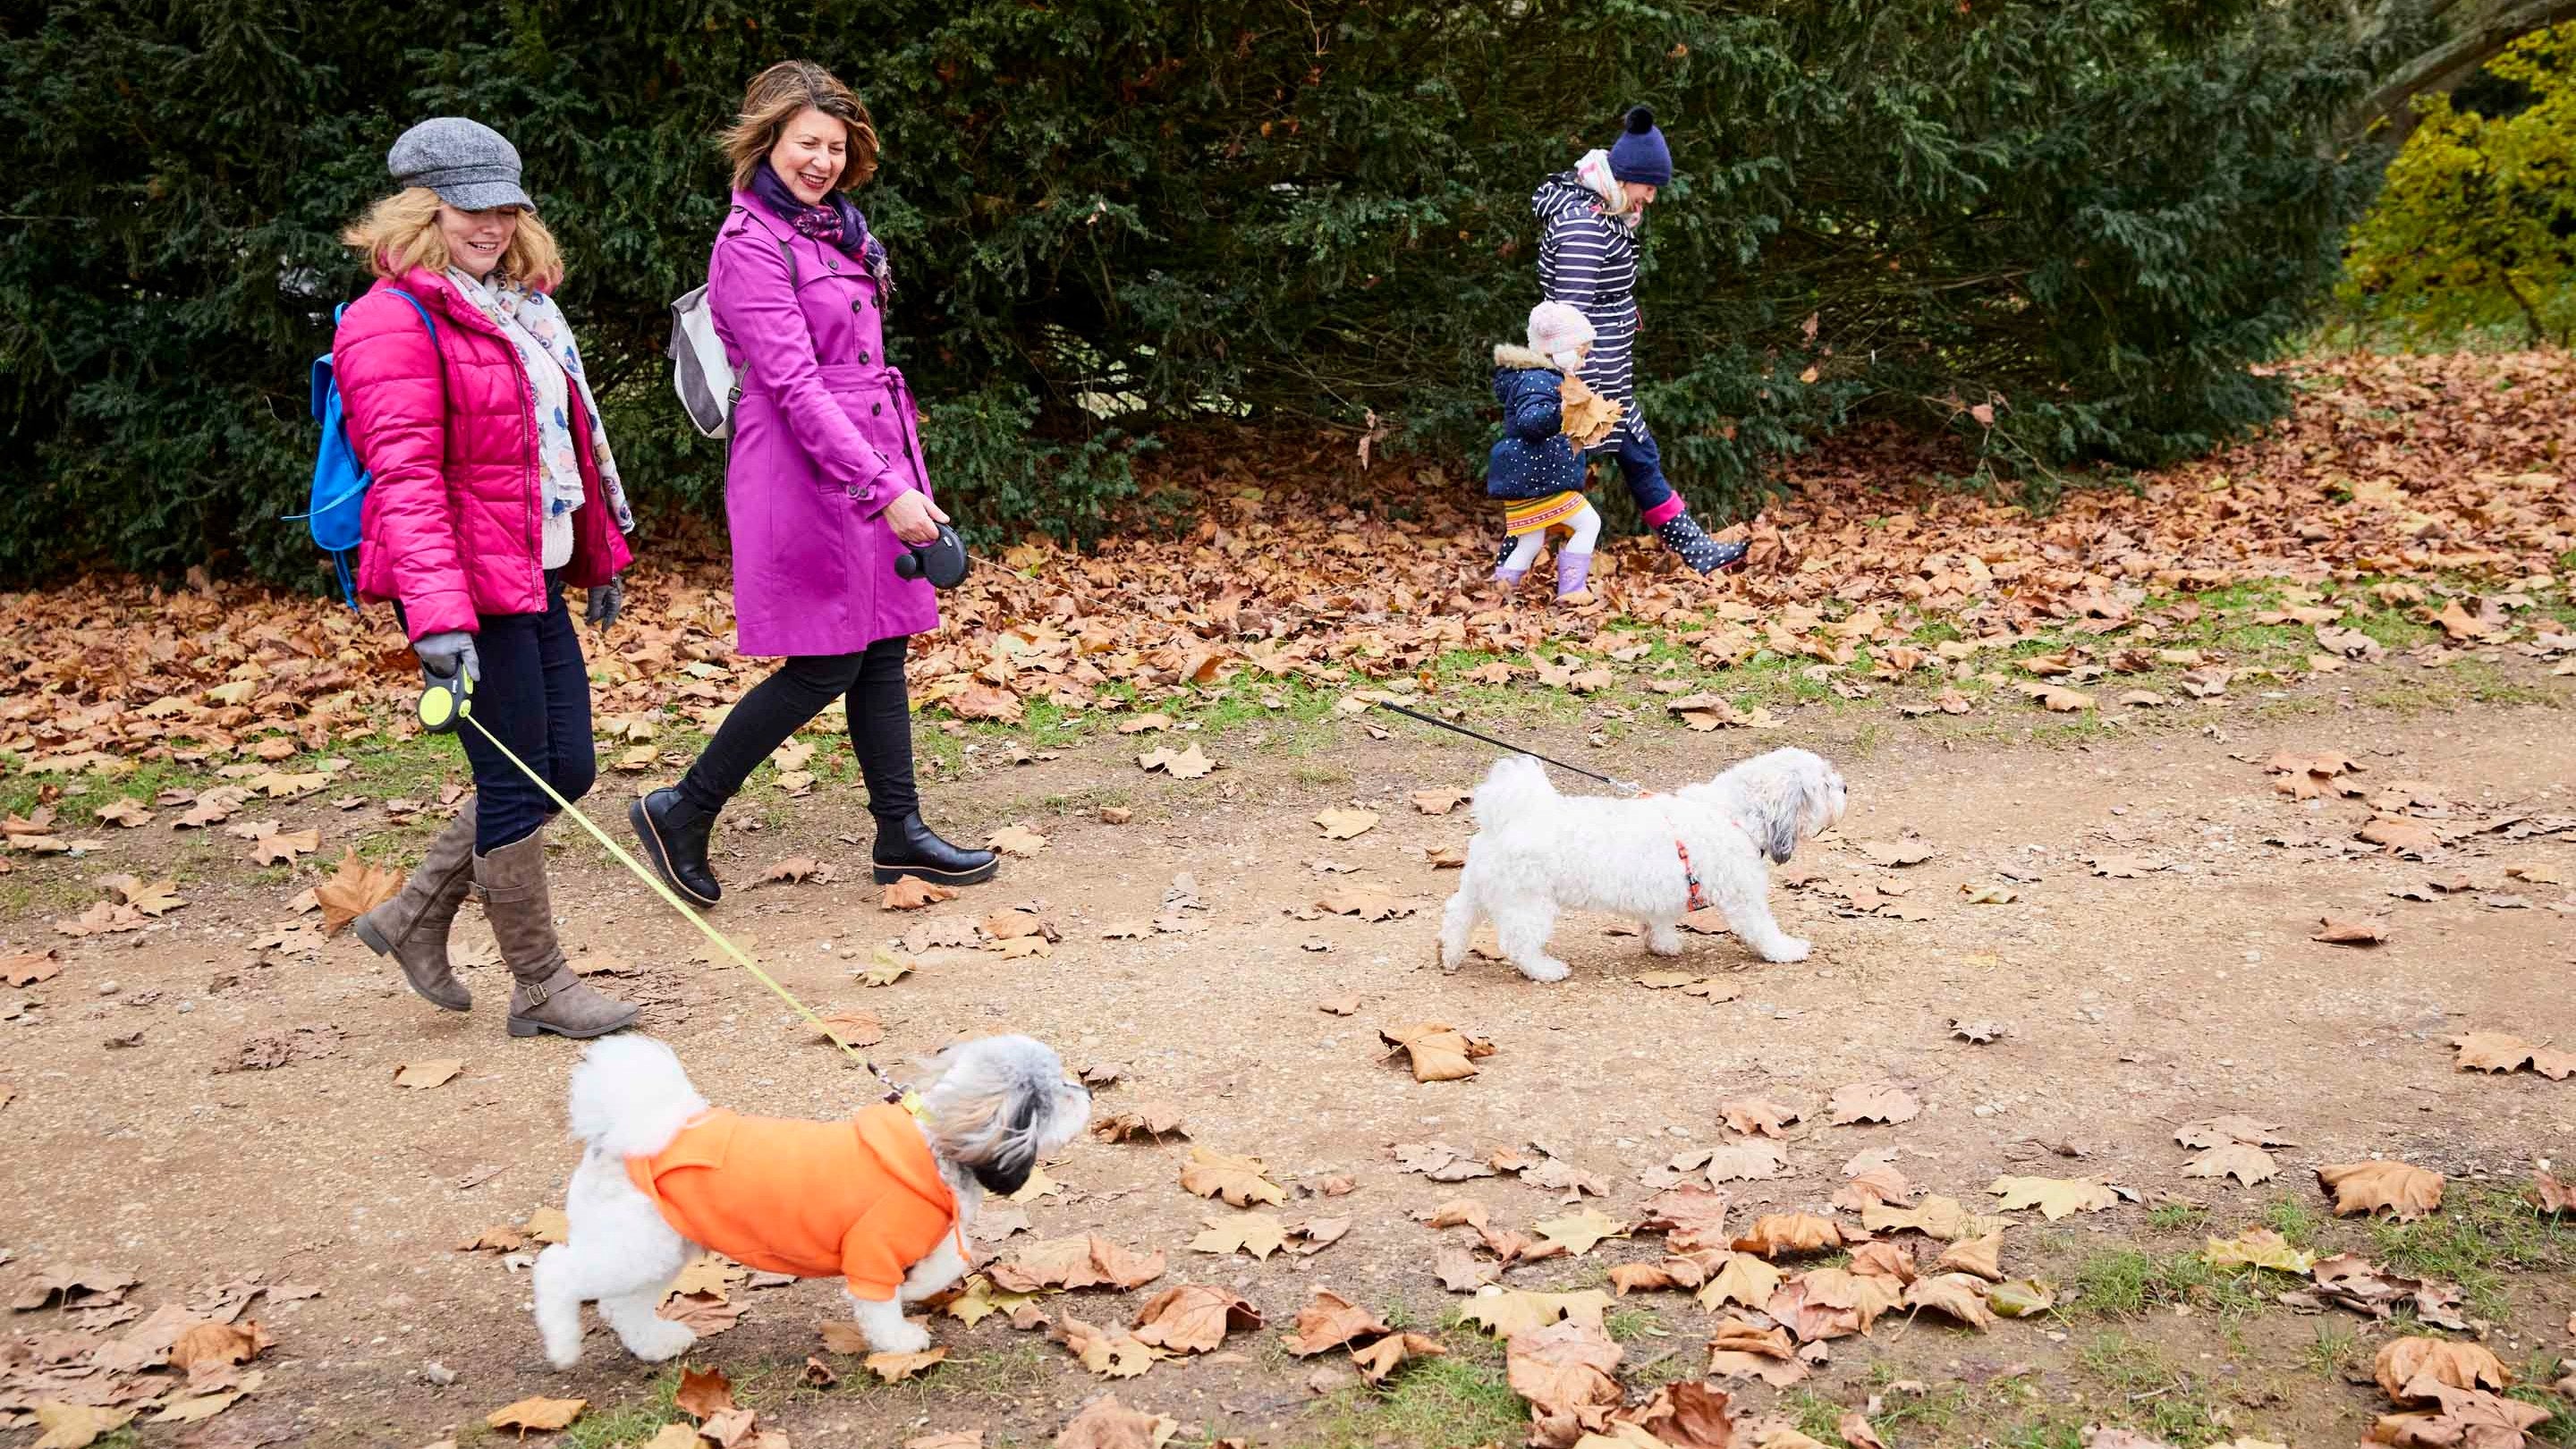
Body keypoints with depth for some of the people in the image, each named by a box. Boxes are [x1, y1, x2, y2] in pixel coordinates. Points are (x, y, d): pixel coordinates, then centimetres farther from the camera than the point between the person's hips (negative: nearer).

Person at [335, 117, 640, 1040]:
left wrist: (600, 556, 24)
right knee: (517, 781, -2)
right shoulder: (395, 322, -12)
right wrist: (437, 614, -29)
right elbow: (404, 477, -20)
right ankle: (539, 987, 13)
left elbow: (569, 440, 24)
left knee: (565, 768, 11)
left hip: (533, 577, 9)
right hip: (467, 584, -9)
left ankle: (414, 918, 27)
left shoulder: (517, 306, 17)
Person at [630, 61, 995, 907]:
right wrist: (884, 487, -27)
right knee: (823, 666, -5)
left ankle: (901, 835, 19)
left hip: (874, 462, 8)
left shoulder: (834, 228, 13)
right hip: (806, 474, -8)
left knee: (881, 649, 10)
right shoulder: (751, 244, -14)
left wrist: (901, 472, 17)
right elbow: (794, 384, -21)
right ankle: (683, 812, 9)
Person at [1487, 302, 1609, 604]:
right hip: (1536, 479, -11)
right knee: (1588, 523, -7)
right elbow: (1528, 419, -34)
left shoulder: (1546, 378, 19)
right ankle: (1571, 590, -6)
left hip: (1530, 479, 11)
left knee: (1530, 544, 14)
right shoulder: (1537, 380, -16)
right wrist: (1559, 412, -47)